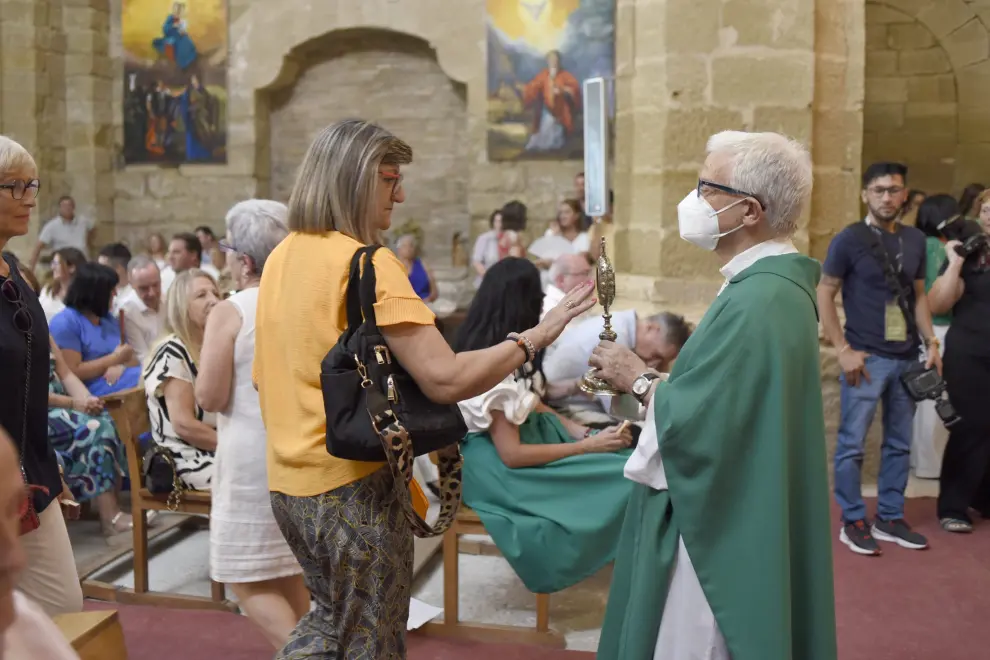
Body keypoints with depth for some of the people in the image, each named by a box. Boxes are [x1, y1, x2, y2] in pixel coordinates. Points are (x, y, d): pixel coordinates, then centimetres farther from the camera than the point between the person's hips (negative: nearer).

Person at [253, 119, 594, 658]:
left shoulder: (281, 257, 7)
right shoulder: (367, 264, -19)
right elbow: (446, 379, -26)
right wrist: (538, 335, -17)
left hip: (289, 482, 8)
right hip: (354, 485, -8)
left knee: (332, 617, 28)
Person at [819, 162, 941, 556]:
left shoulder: (915, 240, 9)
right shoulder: (849, 239, -6)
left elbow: (918, 296, 16)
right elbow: (824, 295, -7)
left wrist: (931, 342, 5)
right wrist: (844, 350, -12)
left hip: (907, 358, 5)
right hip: (866, 358, -5)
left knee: (899, 443, 12)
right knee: (852, 443, 0)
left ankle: (890, 518, 25)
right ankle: (853, 522, 13)